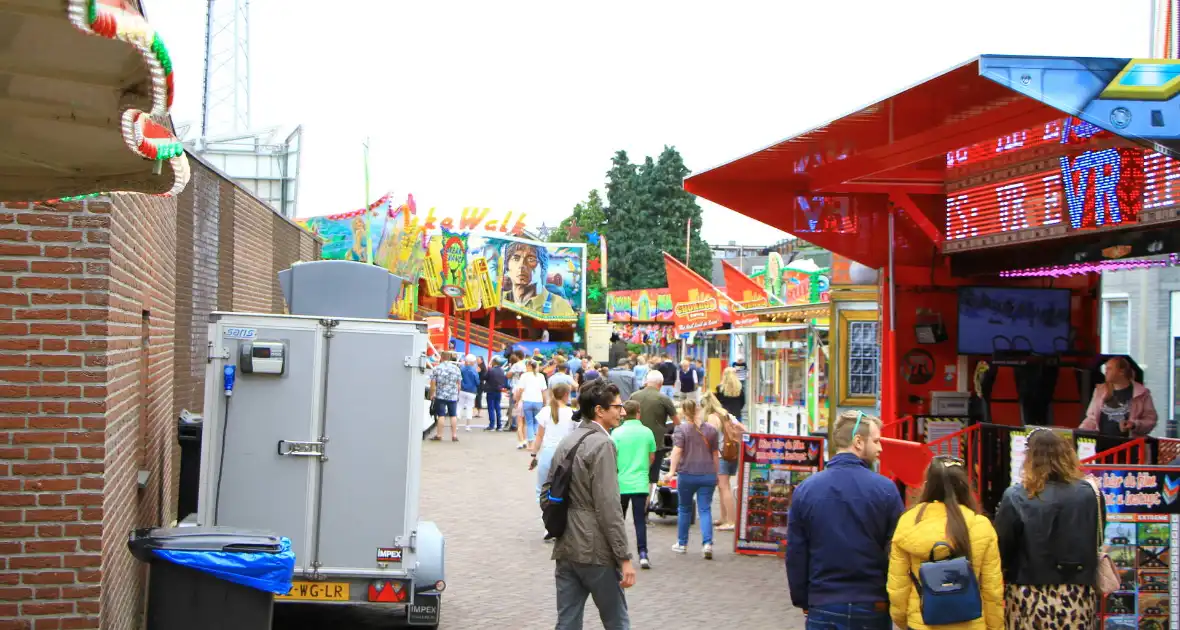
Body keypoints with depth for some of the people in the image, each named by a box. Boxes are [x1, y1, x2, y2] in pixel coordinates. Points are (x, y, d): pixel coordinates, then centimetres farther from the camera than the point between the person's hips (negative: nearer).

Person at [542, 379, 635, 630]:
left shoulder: (566, 442, 12)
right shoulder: (602, 444, -14)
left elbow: (546, 494, 15)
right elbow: (608, 506, -19)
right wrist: (624, 558, -17)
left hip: (565, 548, 8)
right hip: (595, 551, -8)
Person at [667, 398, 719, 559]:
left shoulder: (681, 429, -4)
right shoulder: (711, 429, 7)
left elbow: (677, 451, -15)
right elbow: (715, 454, 13)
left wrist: (672, 470, -17)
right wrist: (716, 473, 23)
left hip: (687, 474, -2)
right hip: (708, 475, 2)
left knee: (684, 509, 14)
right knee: (705, 510, 1)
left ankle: (682, 543, 24)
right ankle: (707, 543, -15)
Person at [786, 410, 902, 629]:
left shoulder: (805, 490, -3)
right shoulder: (885, 489, -10)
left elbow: (795, 555, 1)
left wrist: (802, 601, 12)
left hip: (823, 608, 1)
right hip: (872, 609, -1)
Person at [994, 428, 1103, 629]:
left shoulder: (1016, 497, -12)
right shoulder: (1089, 493, -3)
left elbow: (1001, 550, -6)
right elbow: (1098, 541, 11)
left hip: (1030, 599, -2)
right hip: (1078, 598, 3)